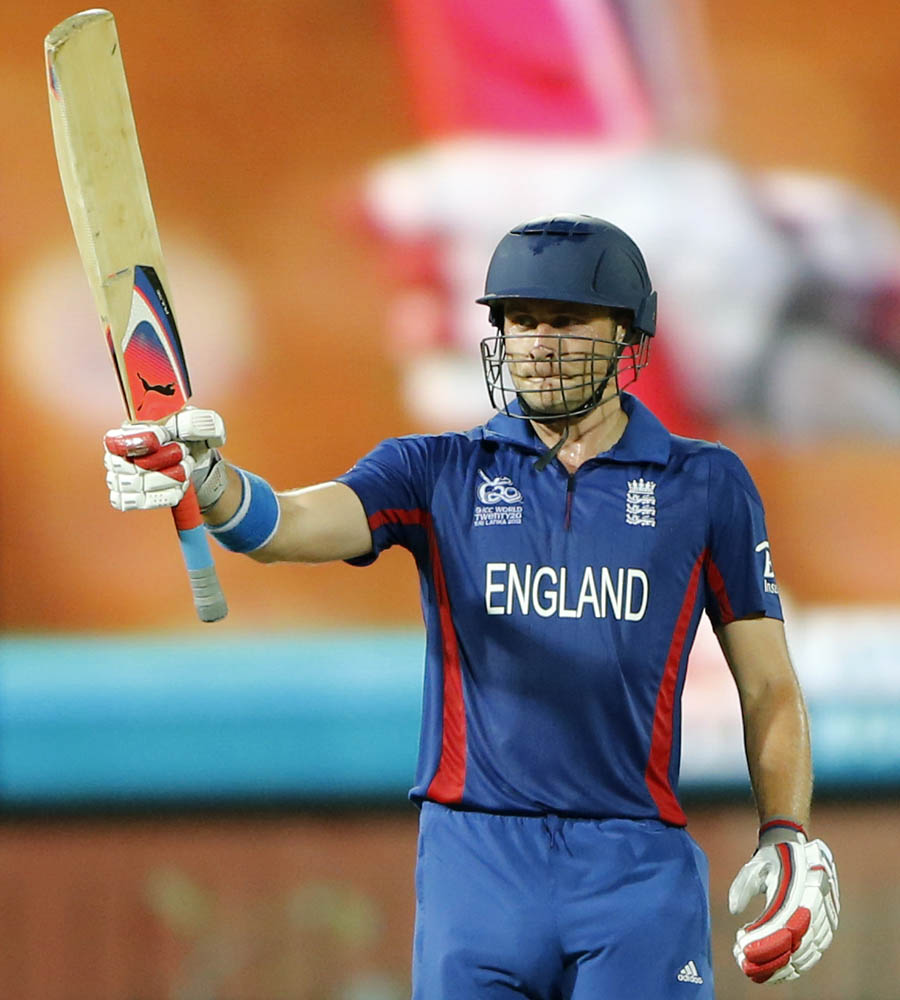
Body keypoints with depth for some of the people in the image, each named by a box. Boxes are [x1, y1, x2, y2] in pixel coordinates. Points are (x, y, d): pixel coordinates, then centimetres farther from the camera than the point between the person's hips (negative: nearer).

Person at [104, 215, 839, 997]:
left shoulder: (704, 485, 8)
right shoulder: (441, 472, 8)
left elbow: (769, 686, 10)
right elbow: (294, 526, -10)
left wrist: (788, 842, -3)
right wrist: (210, 484, -32)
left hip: (638, 872, -1)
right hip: (475, 857, 1)